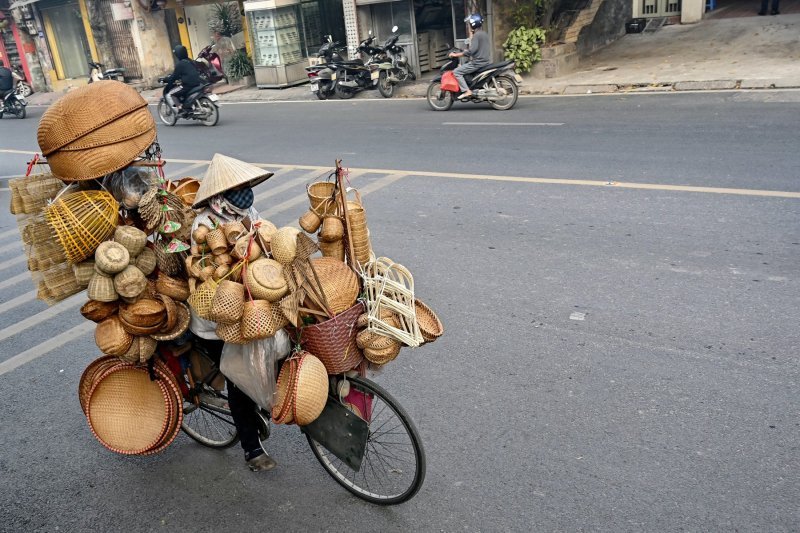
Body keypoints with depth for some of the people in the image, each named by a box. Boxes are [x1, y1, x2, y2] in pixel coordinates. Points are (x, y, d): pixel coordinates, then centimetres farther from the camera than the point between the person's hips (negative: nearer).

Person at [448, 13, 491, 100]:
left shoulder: (476, 35, -14)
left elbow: (472, 50, -24)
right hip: (486, 61, 10)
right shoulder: (485, 34, 15)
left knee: (456, 72, -9)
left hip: (478, 62, -10)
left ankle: (466, 91, -18)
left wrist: (457, 55, -20)